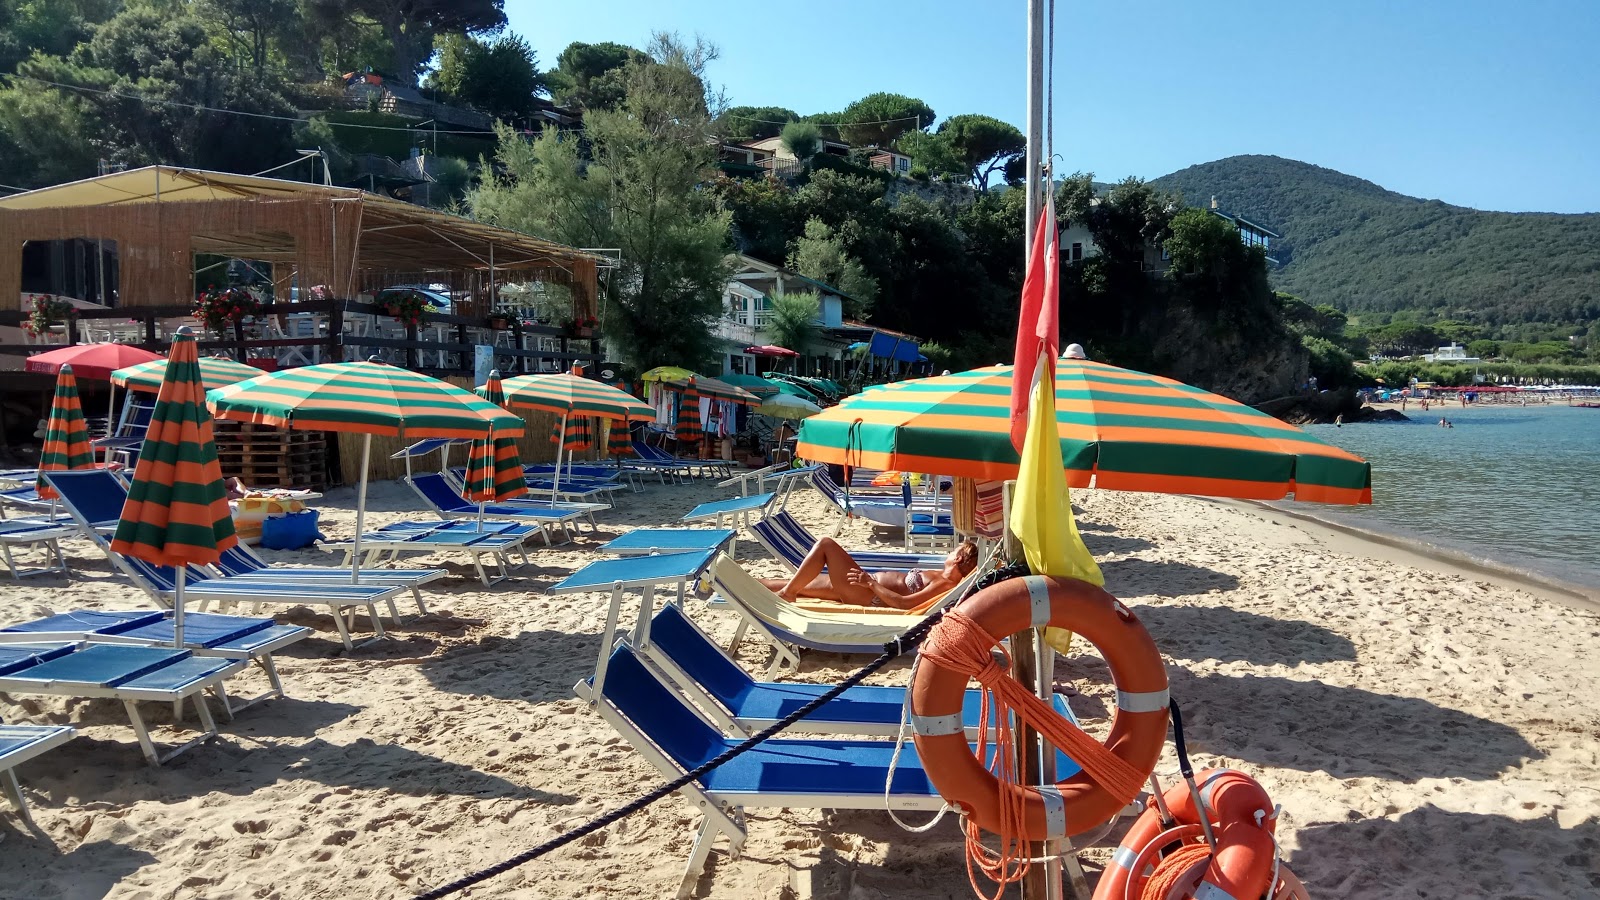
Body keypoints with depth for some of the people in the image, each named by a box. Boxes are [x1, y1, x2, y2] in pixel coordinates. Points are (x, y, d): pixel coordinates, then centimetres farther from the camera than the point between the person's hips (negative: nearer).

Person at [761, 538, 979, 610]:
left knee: (826, 544, -8)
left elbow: (903, 603, -29)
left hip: (868, 595, -9)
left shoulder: (945, 585, -20)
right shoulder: (943, 576, 6)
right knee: (798, 585, 14)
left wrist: (871, 583, -23)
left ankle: (787, 593, -1)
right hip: (869, 586, 9)